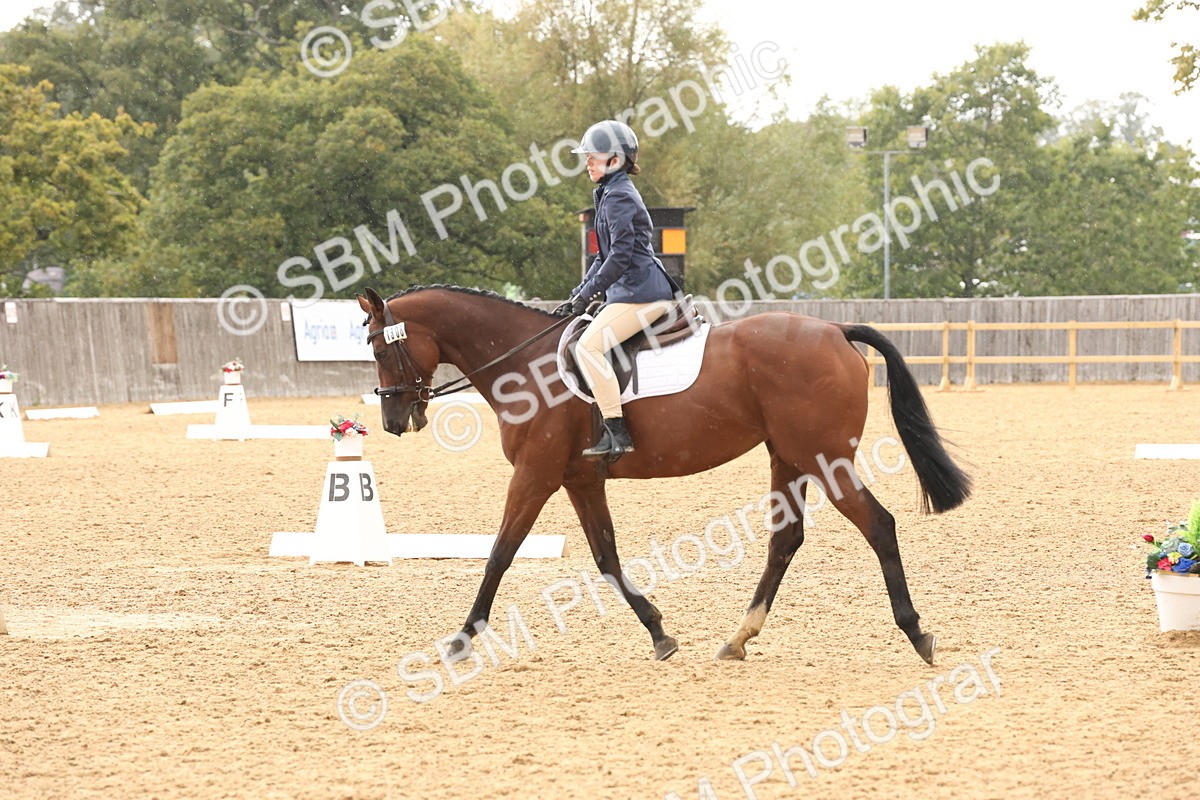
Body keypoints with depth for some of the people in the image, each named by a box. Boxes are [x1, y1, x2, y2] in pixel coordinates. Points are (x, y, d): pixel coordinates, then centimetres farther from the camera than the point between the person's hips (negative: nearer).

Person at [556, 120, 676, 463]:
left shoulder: (618, 196, -12)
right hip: (629, 290, 12)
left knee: (588, 345, -22)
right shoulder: (609, 194, 21)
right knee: (591, 345, 20)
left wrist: (587, 293, -17)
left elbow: (621, 255, -20)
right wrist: (578, 294, 16)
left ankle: (617, 433, -26)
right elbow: (606, 255, 25)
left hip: (640, 292, -12)